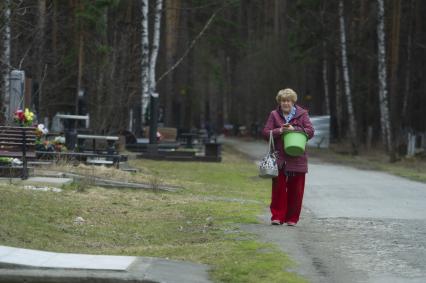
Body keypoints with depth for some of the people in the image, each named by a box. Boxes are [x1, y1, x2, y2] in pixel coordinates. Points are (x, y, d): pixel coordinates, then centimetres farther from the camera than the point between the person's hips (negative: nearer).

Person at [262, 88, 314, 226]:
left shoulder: (302, 114, 7)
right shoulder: (274, 115, 8)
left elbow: (310, 131, -1)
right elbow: (265, 133, 3)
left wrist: (294, 129, -13)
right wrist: (279, 131, -13)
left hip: (297, 159, 0)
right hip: (279, 159, 0)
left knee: (296, 190, 1)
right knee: (278, 188, -4)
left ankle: (292, 218, 9)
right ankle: (277, 216, 2)